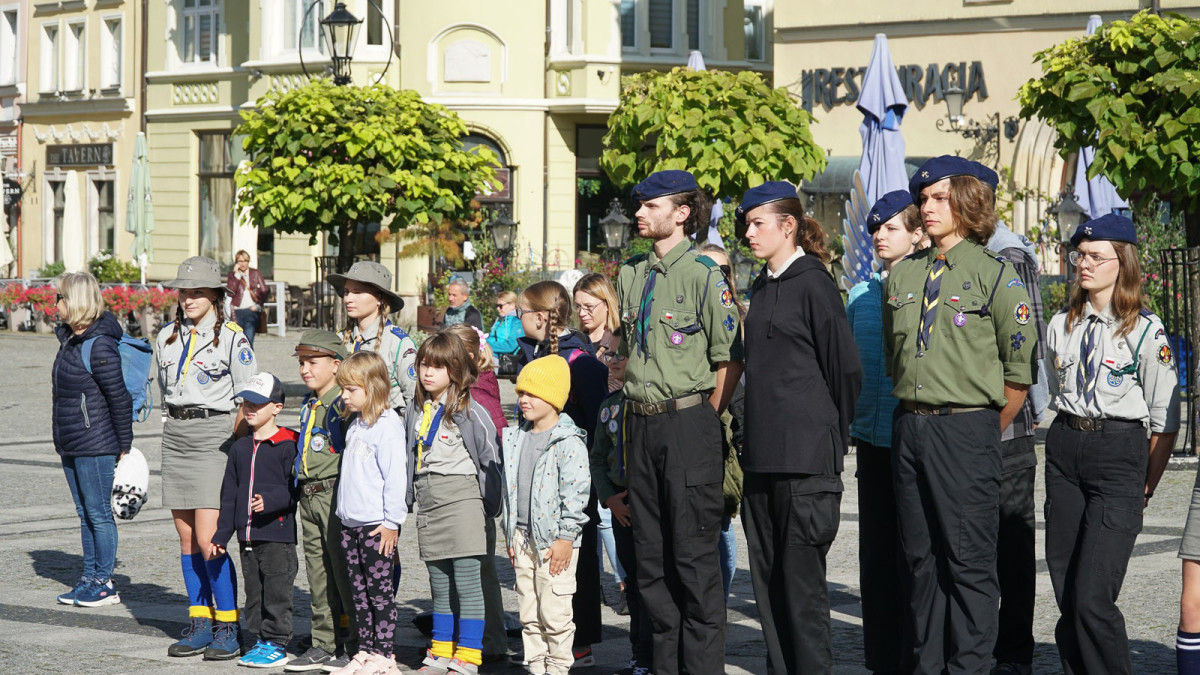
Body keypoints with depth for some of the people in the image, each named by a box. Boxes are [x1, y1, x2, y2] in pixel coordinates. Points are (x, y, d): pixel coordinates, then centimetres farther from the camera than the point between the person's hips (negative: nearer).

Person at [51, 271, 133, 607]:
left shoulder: (100, 345, -18)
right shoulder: (70, 338, 10)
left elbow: (119, 398, -16)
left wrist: (124, 446, -11)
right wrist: (61, 437, 18)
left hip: (95, 445, -9)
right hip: (71, 445, 9)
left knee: (98, 513, -1)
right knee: (85, 513, 14)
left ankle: (104, 583, 6)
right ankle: (89, 578, 20)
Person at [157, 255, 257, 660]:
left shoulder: (232, 338, -6)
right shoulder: (167, 338, 11)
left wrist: (239, 445, -8)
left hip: (214, 435, -6)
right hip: (175, 436, 6)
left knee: (208, 540, -12)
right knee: (186, 539, 6)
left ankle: (228, 628, -3)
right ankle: (199, 624, 13)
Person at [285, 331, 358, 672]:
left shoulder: (344, 406, -12)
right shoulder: (309, 404, 15)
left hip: (336, 494, -9)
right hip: (309, 497, 9)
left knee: (344, 570, -4)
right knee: (318, 573, 13)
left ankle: (356, 647, 4)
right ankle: (324, 645, 20)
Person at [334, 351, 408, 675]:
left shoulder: (387, 425, -13)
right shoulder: (356, 424, 14)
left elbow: (396, 475, -16)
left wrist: (392, 521, -17)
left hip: (376, 524, -9)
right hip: (351, 522, 9)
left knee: (380, 589, -3)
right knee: (359, 590, 11)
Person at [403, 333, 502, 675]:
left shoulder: (468, 410, -8)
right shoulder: (417, 411, 13)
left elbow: (491, 456, -6)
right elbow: (409, 458, 21)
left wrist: (490, 503, -3)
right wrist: (408, 499, 16)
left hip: (462, 500, -7)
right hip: (429, 506, 7)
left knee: (467, 581, -6)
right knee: (439, 585, 12)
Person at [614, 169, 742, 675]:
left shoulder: (703, 273, -9)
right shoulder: (631, 274, 13)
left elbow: (731, 360, -9)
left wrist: (702, 421, -7)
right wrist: (635, 414, 14)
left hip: (688, 421, -7)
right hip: (642, 424, 7)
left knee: (694, 552, -5)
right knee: (650, 554, 10)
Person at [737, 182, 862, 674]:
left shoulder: (813, 284, -9)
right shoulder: (762, 288, 15)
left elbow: (845, 369, -8)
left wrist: (832, 438, 2)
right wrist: (753, 437, 17)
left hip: (805, 453, -8)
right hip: (762, 452, 8)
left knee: (801, 572, -5)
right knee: (767, 573, 9)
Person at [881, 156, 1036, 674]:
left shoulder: (994, 275, -4)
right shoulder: (903, 274, 12)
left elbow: (1021, 369, -2)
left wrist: (986, 432, 2)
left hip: (967, 426, -5)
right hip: (908, 427, 5)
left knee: (969, 559, -4)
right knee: (921, 557, 10)